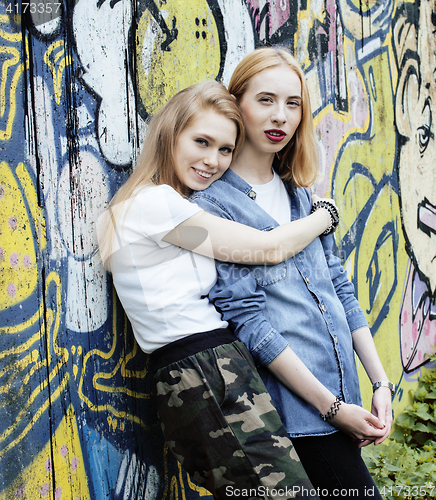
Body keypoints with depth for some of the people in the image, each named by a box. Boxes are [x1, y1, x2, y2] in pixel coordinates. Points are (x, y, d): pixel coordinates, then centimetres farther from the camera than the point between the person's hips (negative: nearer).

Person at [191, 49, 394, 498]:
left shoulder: (300, 193, 12)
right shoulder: (211, 204, -10)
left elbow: (339, 289, 14)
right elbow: (248, 319, -15)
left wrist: (380, 383, 7)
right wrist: (331, 406, -15)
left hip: (341, 392, 7)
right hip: (297, 406, -7)